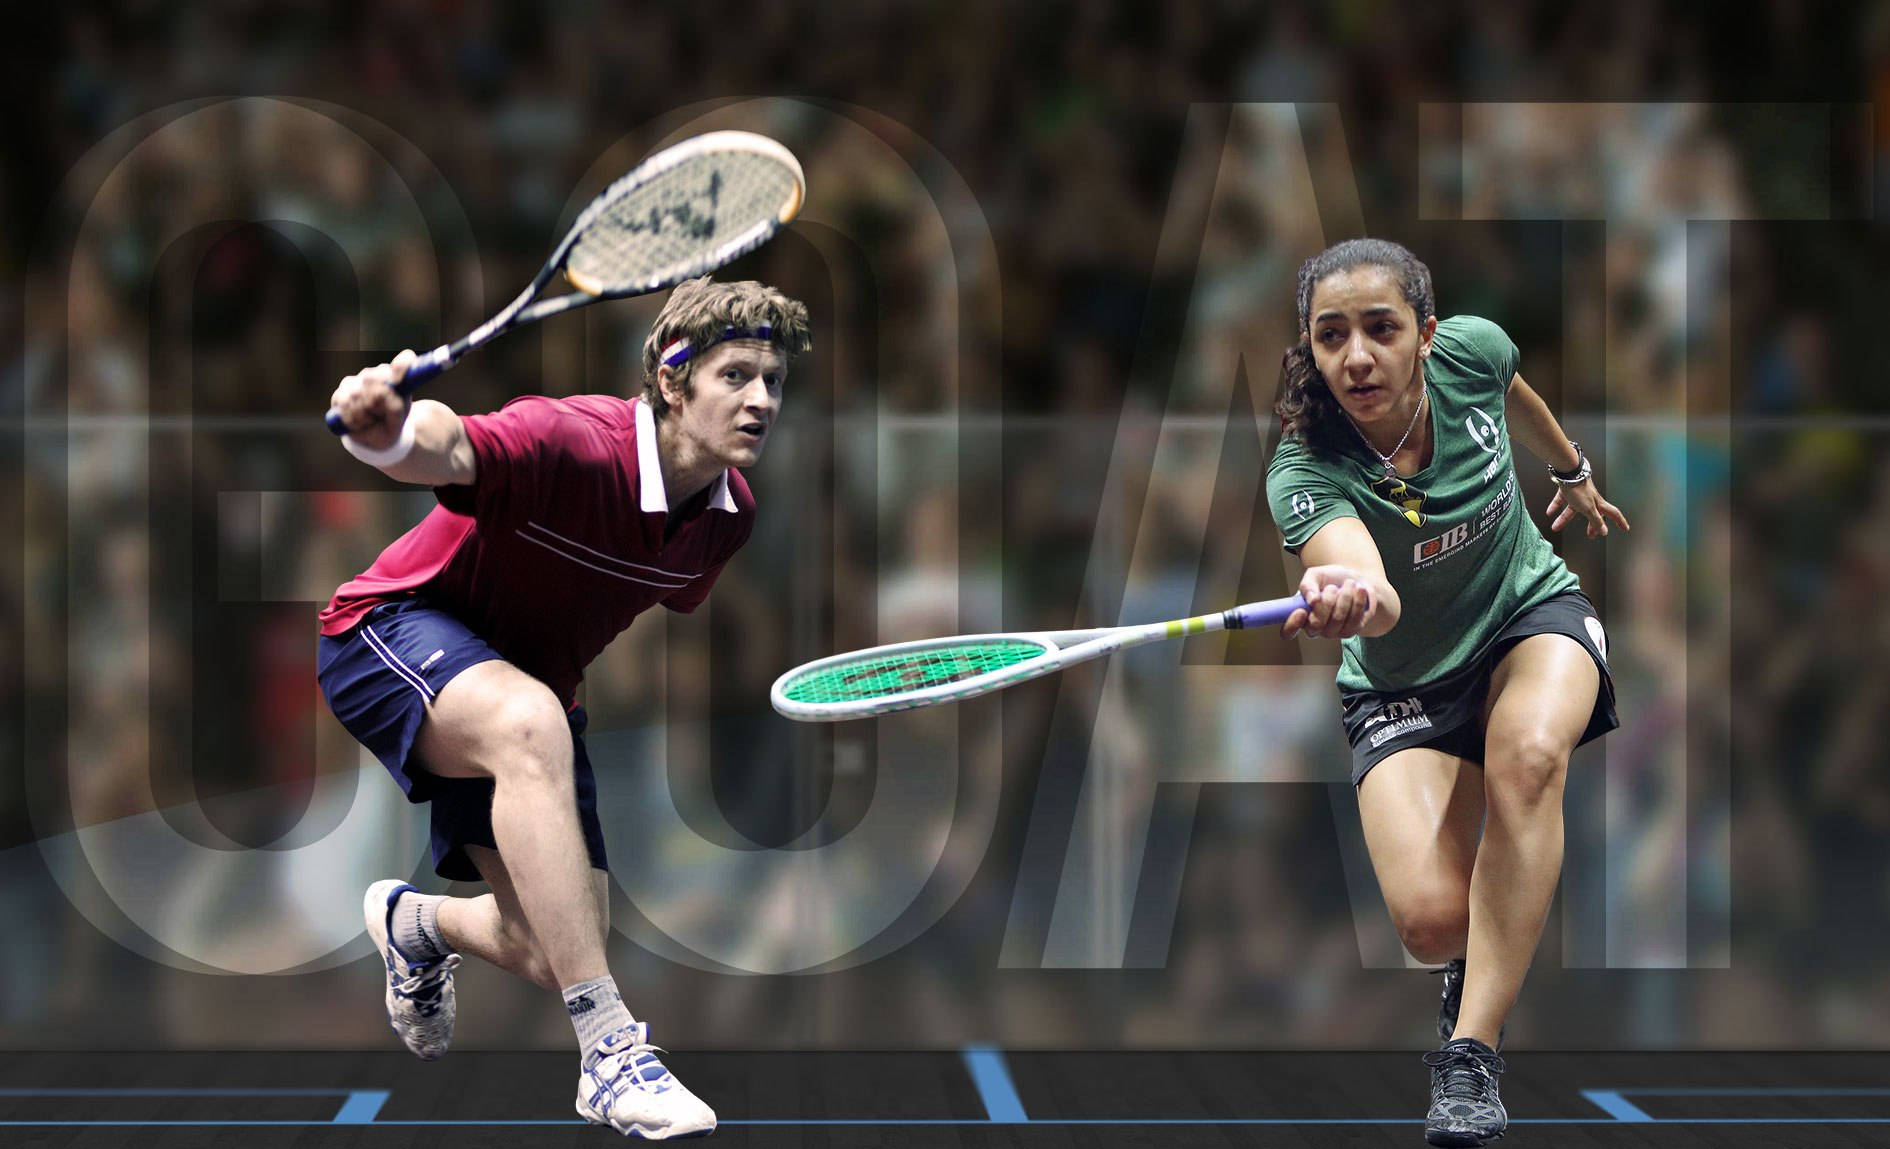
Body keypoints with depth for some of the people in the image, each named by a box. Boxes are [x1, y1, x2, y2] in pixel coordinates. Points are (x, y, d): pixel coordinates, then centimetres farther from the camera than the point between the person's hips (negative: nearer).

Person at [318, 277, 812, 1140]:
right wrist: (389, 430, -73)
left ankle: (418, 922, 39)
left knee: (551, 954, 0)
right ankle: (609, 1052, -40)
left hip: (530, 688, 7)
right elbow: (449, 451, -52)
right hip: (395, 633, -7)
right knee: (529, 726, -41)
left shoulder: (727, 513, -6)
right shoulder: (572, 444, -31)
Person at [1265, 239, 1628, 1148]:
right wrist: (1346, 600, -75)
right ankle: (1484, 954, 20)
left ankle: (1470, 1051, -31)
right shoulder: (1305, 472, -30)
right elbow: (1376, 597, -51)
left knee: (1526, 757, -35)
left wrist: (1571, 470, 27)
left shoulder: (1471, 351, -19)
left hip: (1533, 612, 2)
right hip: (1405, 684, -2)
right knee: (1432, 923, -22)